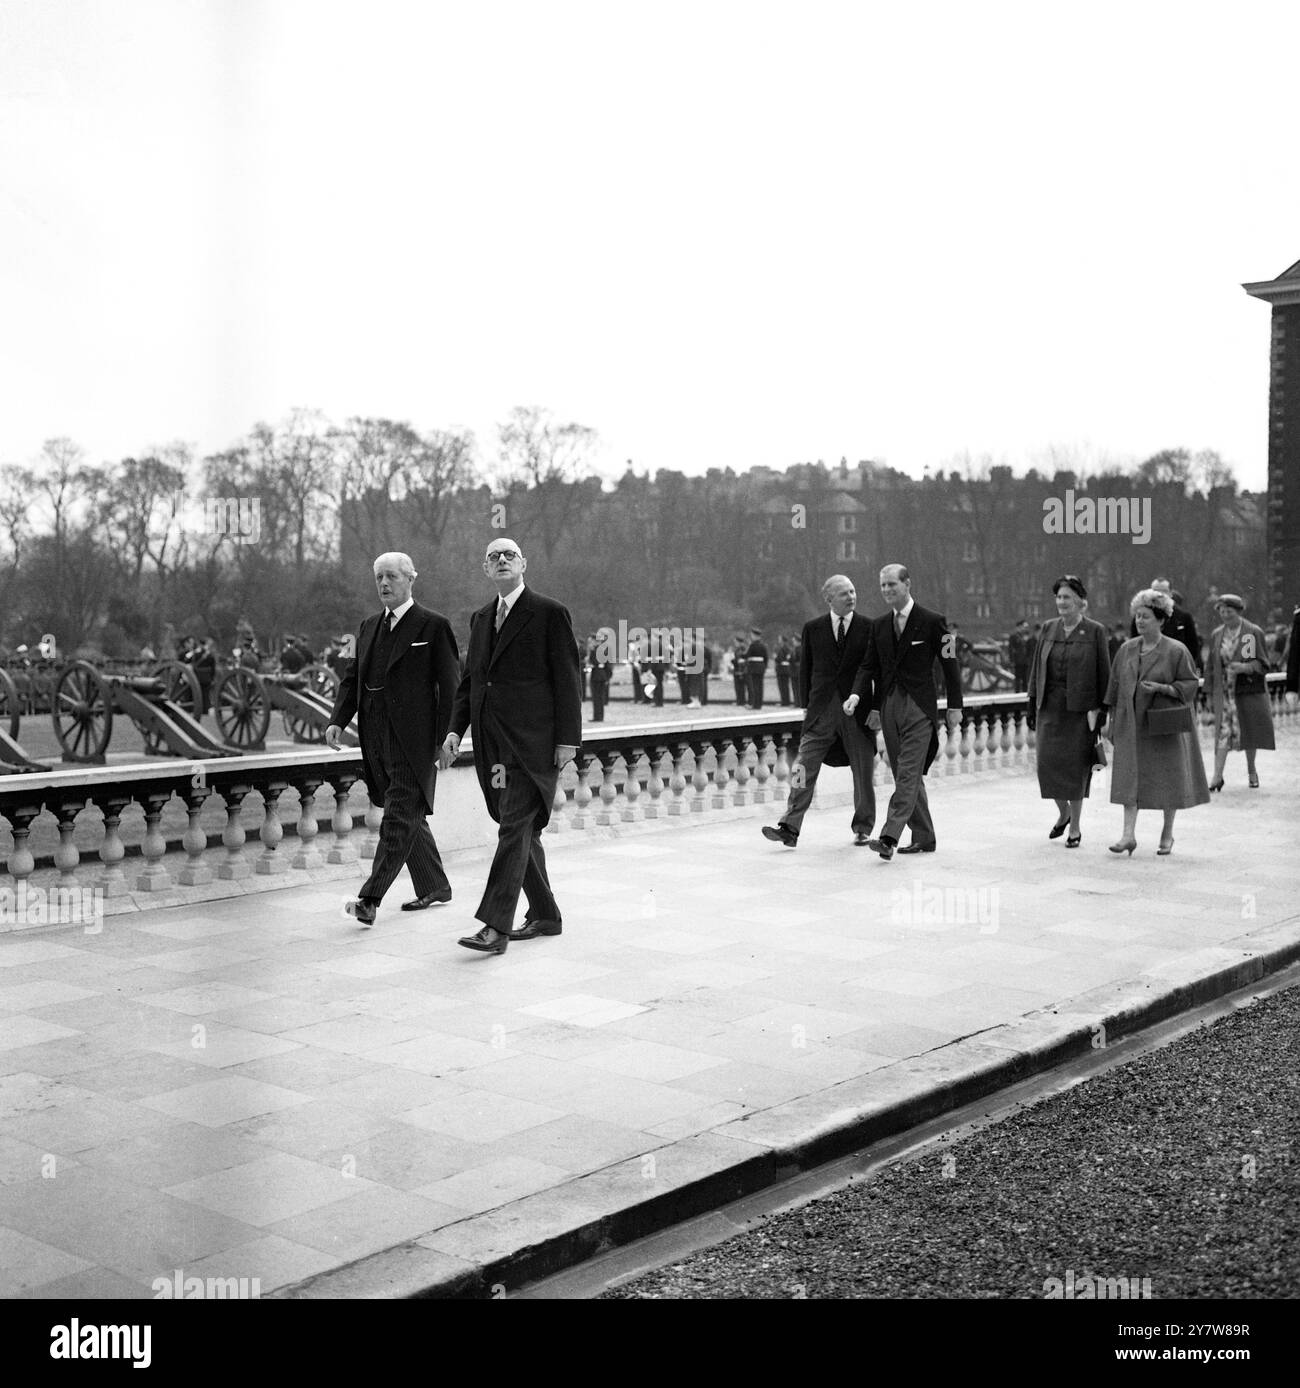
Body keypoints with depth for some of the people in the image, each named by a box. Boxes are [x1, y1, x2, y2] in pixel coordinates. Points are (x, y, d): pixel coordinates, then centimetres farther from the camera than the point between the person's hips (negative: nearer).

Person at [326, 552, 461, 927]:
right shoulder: (369, 627, 16)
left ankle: (370, 899, -14)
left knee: (398, 819, -9)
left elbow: (450, 685, -7)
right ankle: (434, 887, 29)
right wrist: (338, 720, -1)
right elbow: (351, 677, 14)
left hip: (413, 741, -7)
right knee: (408, 817, 16)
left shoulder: (433, 626, -4)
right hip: (378, 741, 7)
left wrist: (446, 739, -12)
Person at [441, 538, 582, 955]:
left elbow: (567, 681, -6)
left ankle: (496, 927, -15)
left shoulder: (550, 614, -3)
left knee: (515, 828, -12)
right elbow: (469, 680, 18)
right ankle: (545, 915, 25)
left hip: (531, 743, -7)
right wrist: (456, 729, 6)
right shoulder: (481, 618, 17)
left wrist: (567, 740, -11)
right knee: (523, 831, 13)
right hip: (493, 744, 7)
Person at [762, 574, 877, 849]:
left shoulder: (868, 628, 2)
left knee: (863, 772, 8)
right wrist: (805, 705, 5)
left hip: (857, 711, 0)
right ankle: (789, 828, -8)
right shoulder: (813, 628, 6)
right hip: (821, 710, 0)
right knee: (804, 768, -7)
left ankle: (862, 828, 24)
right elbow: (805, 668, 10)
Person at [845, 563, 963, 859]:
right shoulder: (879, 625, 11)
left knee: (908, 774, -12)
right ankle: (924, 838, 19)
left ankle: (889, 837, -20)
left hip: (919, 706, -6)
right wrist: (857, 695, -5)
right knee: (907, 777, 10)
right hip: (888, 707, 6)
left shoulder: (932, 622, -4)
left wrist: (954, 706, -1)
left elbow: (949, 663, -1)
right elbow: (869, 666, 12)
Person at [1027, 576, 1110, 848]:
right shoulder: (1048, 628, 9)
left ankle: (1075, 828, 12)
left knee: (1075, 766, 0)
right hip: (1050, 706, 4)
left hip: (1080, 708, -3)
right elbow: (1037, 669, 12)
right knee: (1047, 761, -2)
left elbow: (1103, 674, -2)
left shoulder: (1095, 631, -3)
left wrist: (1100, 710, -7)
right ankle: (1063, 813, 24)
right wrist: (1032, 705, 9)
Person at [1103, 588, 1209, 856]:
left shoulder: (1176, 650, -7)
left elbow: (1190, 684, -6)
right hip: (1131, 724, 3)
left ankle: (1167, 833, 20)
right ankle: (1129, 835, -6)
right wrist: (1110, 718, 8)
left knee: (1168, 779, 5)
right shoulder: (1127, 649, 6)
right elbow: (1115, 684, 11)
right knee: (1129, 777, -4)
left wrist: (1162, 688, -20)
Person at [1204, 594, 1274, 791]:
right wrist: (1209, 693, 7)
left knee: (1249, 731, 8)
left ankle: (1251, 771, 27)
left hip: (1249, 690, -1)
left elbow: (1264, 664, -4)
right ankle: (1217, 776, -11)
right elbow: (1210, 666, 10)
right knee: (1223, 732, -8)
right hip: (1225, 692, 1)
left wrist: (1245, 667, -22)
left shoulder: (1254, 633, -4)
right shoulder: (1216, 635, 5)